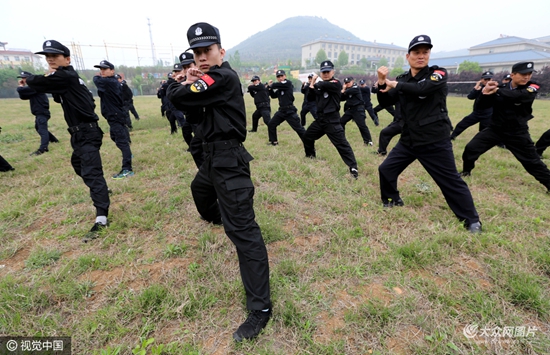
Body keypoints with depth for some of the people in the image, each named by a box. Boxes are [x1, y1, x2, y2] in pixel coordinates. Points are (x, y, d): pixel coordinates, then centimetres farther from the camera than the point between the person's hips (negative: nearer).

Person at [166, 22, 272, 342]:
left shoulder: (223, 76, -14)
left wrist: (186, 85, 4)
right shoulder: (210, 79, 16)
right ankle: (216, 218, 69)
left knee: (242, 229, -14)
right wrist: (191, 82, -4)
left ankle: (261, 308, -9)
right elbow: (192, 110, 10)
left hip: (228, 158, -11)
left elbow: (176, 97, -18)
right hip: (215, 154, 11)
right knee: (200, 189, 37)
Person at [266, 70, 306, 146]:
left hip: (290, 111, -8)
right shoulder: (279, 88, 14)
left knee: (298, 128, -8)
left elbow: (276, 85, -17)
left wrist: (271, 85, 4)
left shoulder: (288, 83, -9)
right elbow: (273, 96, 21)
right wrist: (269, 87, 7)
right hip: (281, 110, 8)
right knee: (271, 124, 12)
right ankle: (273, 141, 24)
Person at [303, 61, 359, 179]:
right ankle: (310, 156, 42)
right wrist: (312, 85, -1)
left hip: (332, 120, -8)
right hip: (320, 119, 8)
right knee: (306, 137, 19)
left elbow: (323, 85, -25)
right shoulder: (319, 85, 13)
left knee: (341, 143, -15)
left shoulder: (336, 83, -9)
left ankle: (353, 167, -14)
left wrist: (315, 84, -3)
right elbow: (310, 98, 10)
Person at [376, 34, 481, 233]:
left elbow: (422, 88, -25)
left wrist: (394, 84, -14)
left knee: (451, 181, -1)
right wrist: (382, 83, -12)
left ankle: (472, 220, 16)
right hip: (408, 140, 5)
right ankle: (392, 200, 32)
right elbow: (385, 102, 4)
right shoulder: (402, 79, 10)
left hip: (435, 142, -5)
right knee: (386, 170, 7)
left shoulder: (438, 74, -4)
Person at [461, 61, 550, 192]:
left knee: (532, 161, 6)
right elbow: (483, 105, -7)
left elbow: (518, 95, -32)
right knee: (470, 148, -7)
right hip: (495, 129, 2)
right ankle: (466, 171, 16)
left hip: (517, 132, -1)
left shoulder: (532, 88, -9)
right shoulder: (500, 87, -3)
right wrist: (485, 93, -26)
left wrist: (496, 91, -30)